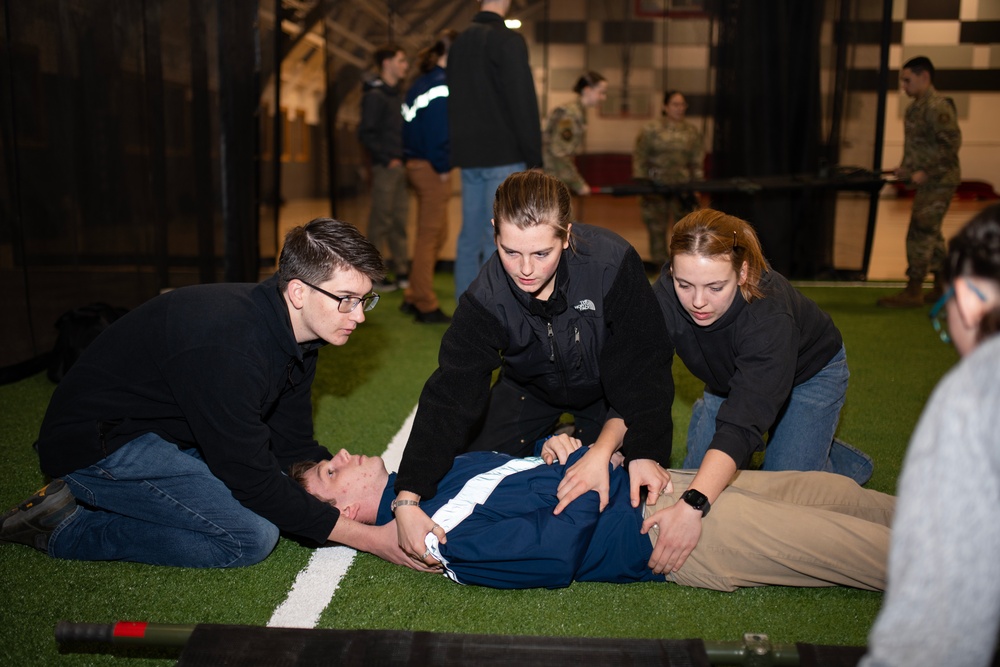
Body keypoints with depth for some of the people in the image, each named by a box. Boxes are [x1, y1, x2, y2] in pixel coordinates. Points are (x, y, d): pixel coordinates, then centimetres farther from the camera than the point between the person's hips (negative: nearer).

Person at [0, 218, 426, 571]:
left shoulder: (294, 332, -3)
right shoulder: (227, 344, -33)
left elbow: (293, 448, 4)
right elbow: (252, 478, -27)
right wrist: (368, 538, -24)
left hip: (174, 435, 10)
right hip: (98, 444, -9)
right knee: (252, 536, -20)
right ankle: (67, 527, -6)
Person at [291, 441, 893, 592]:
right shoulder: (442, 533, -18)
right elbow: (556, 552, -26)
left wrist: (556, 448, -3)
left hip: (660, 488, 8)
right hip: (671, 533, -8)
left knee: (831, 489, 10)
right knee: (839, 538, -6)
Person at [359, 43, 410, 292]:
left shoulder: (396, 94, 18)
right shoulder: (375, 95, -7)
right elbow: (366, 133, -13)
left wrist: (406, 157, 8)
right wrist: (387, 159, -15)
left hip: (400, 166, 8)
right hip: (385, 167, -8)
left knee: (400, 220, 9)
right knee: (381, 221, -4)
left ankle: (402, 271, 15)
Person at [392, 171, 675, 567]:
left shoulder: (613, 263, -36)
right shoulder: (486, 299, -31)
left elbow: (643, 372, -30)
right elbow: (450, 394, -34)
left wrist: (603, 450, -43)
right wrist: (407, 500, -43)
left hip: (605, 389, -1)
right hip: (532, 386, 2)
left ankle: (585, 443, 17)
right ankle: (549, 444, 23)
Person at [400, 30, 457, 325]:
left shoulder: (422, 82, 15)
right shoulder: (441, 85, -14)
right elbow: (438, 131, -21)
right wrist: (442, 167, -12)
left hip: (417, 164, 9)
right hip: (432, 168, -9)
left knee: (434, 234, 17)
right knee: (429, 237, -2)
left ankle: (413, 298, 22)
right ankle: (426, 306, 6)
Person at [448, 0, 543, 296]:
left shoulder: (459, 42, 15)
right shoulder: (507, 40, -9)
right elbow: (524, 102, -14)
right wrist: (534, 157, -10)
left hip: (469, 154, 7)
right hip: (503, 154, -7)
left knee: (470, 234, 10)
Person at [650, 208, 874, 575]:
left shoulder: (768, 314, -43)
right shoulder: (667, 293, -32)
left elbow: (743, 421, -52)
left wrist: (694, 505, -65)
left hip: (809, 372, -4)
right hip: (731, 377, 4)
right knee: (696, 475, 1)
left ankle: (842, 461, 18)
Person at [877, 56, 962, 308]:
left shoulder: (937, 107, -17)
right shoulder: (916, 107, 12)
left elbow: (951, 144, -22)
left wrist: (926, 172, -22)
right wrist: (906, 167, 8)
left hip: (938, 182, -10)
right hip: (927, 182, 10)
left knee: (919, 234, -8)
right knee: (930, 234, 15)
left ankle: (913, 292, -2)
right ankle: (941, 288, 26)